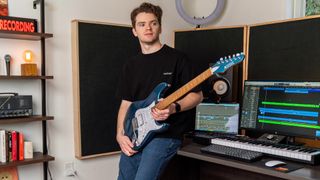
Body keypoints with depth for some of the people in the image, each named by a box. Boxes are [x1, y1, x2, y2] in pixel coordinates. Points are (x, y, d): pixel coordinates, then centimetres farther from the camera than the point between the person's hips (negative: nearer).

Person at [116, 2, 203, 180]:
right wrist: (120, 134, 0)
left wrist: (174, 108, -21)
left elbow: (197, 95, -3)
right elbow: (126, 103, 13)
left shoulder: (176, 58, -4)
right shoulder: (131, 65, 12)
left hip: (165, 135, -6)